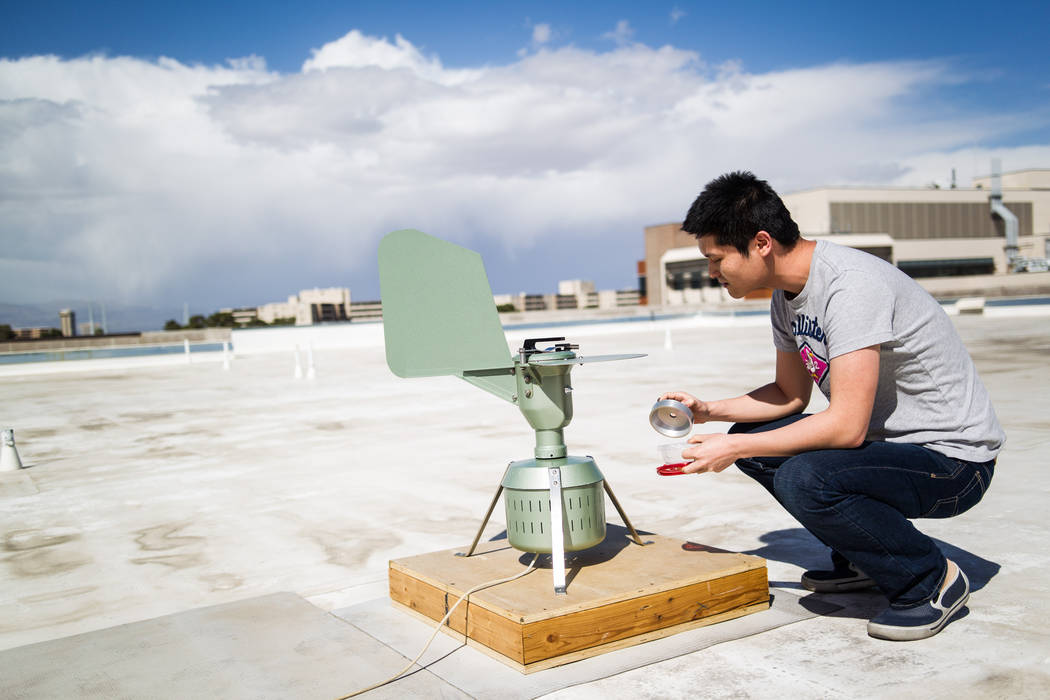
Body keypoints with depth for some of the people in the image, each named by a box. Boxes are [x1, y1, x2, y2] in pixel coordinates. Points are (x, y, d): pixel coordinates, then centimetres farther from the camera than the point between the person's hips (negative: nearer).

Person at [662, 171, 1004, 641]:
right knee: (750, 438, 5)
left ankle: (931, 580, -6)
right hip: (885, 437, 9)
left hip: (953, 458, -9)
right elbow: (791, 394, 14)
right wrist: (708, 410, 1)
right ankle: (862, 559, 16)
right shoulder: (787, 294, 3)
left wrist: (733, 448, -23)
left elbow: (847, 426, -30)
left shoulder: (850, 285, -26)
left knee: (803, 478, -31)